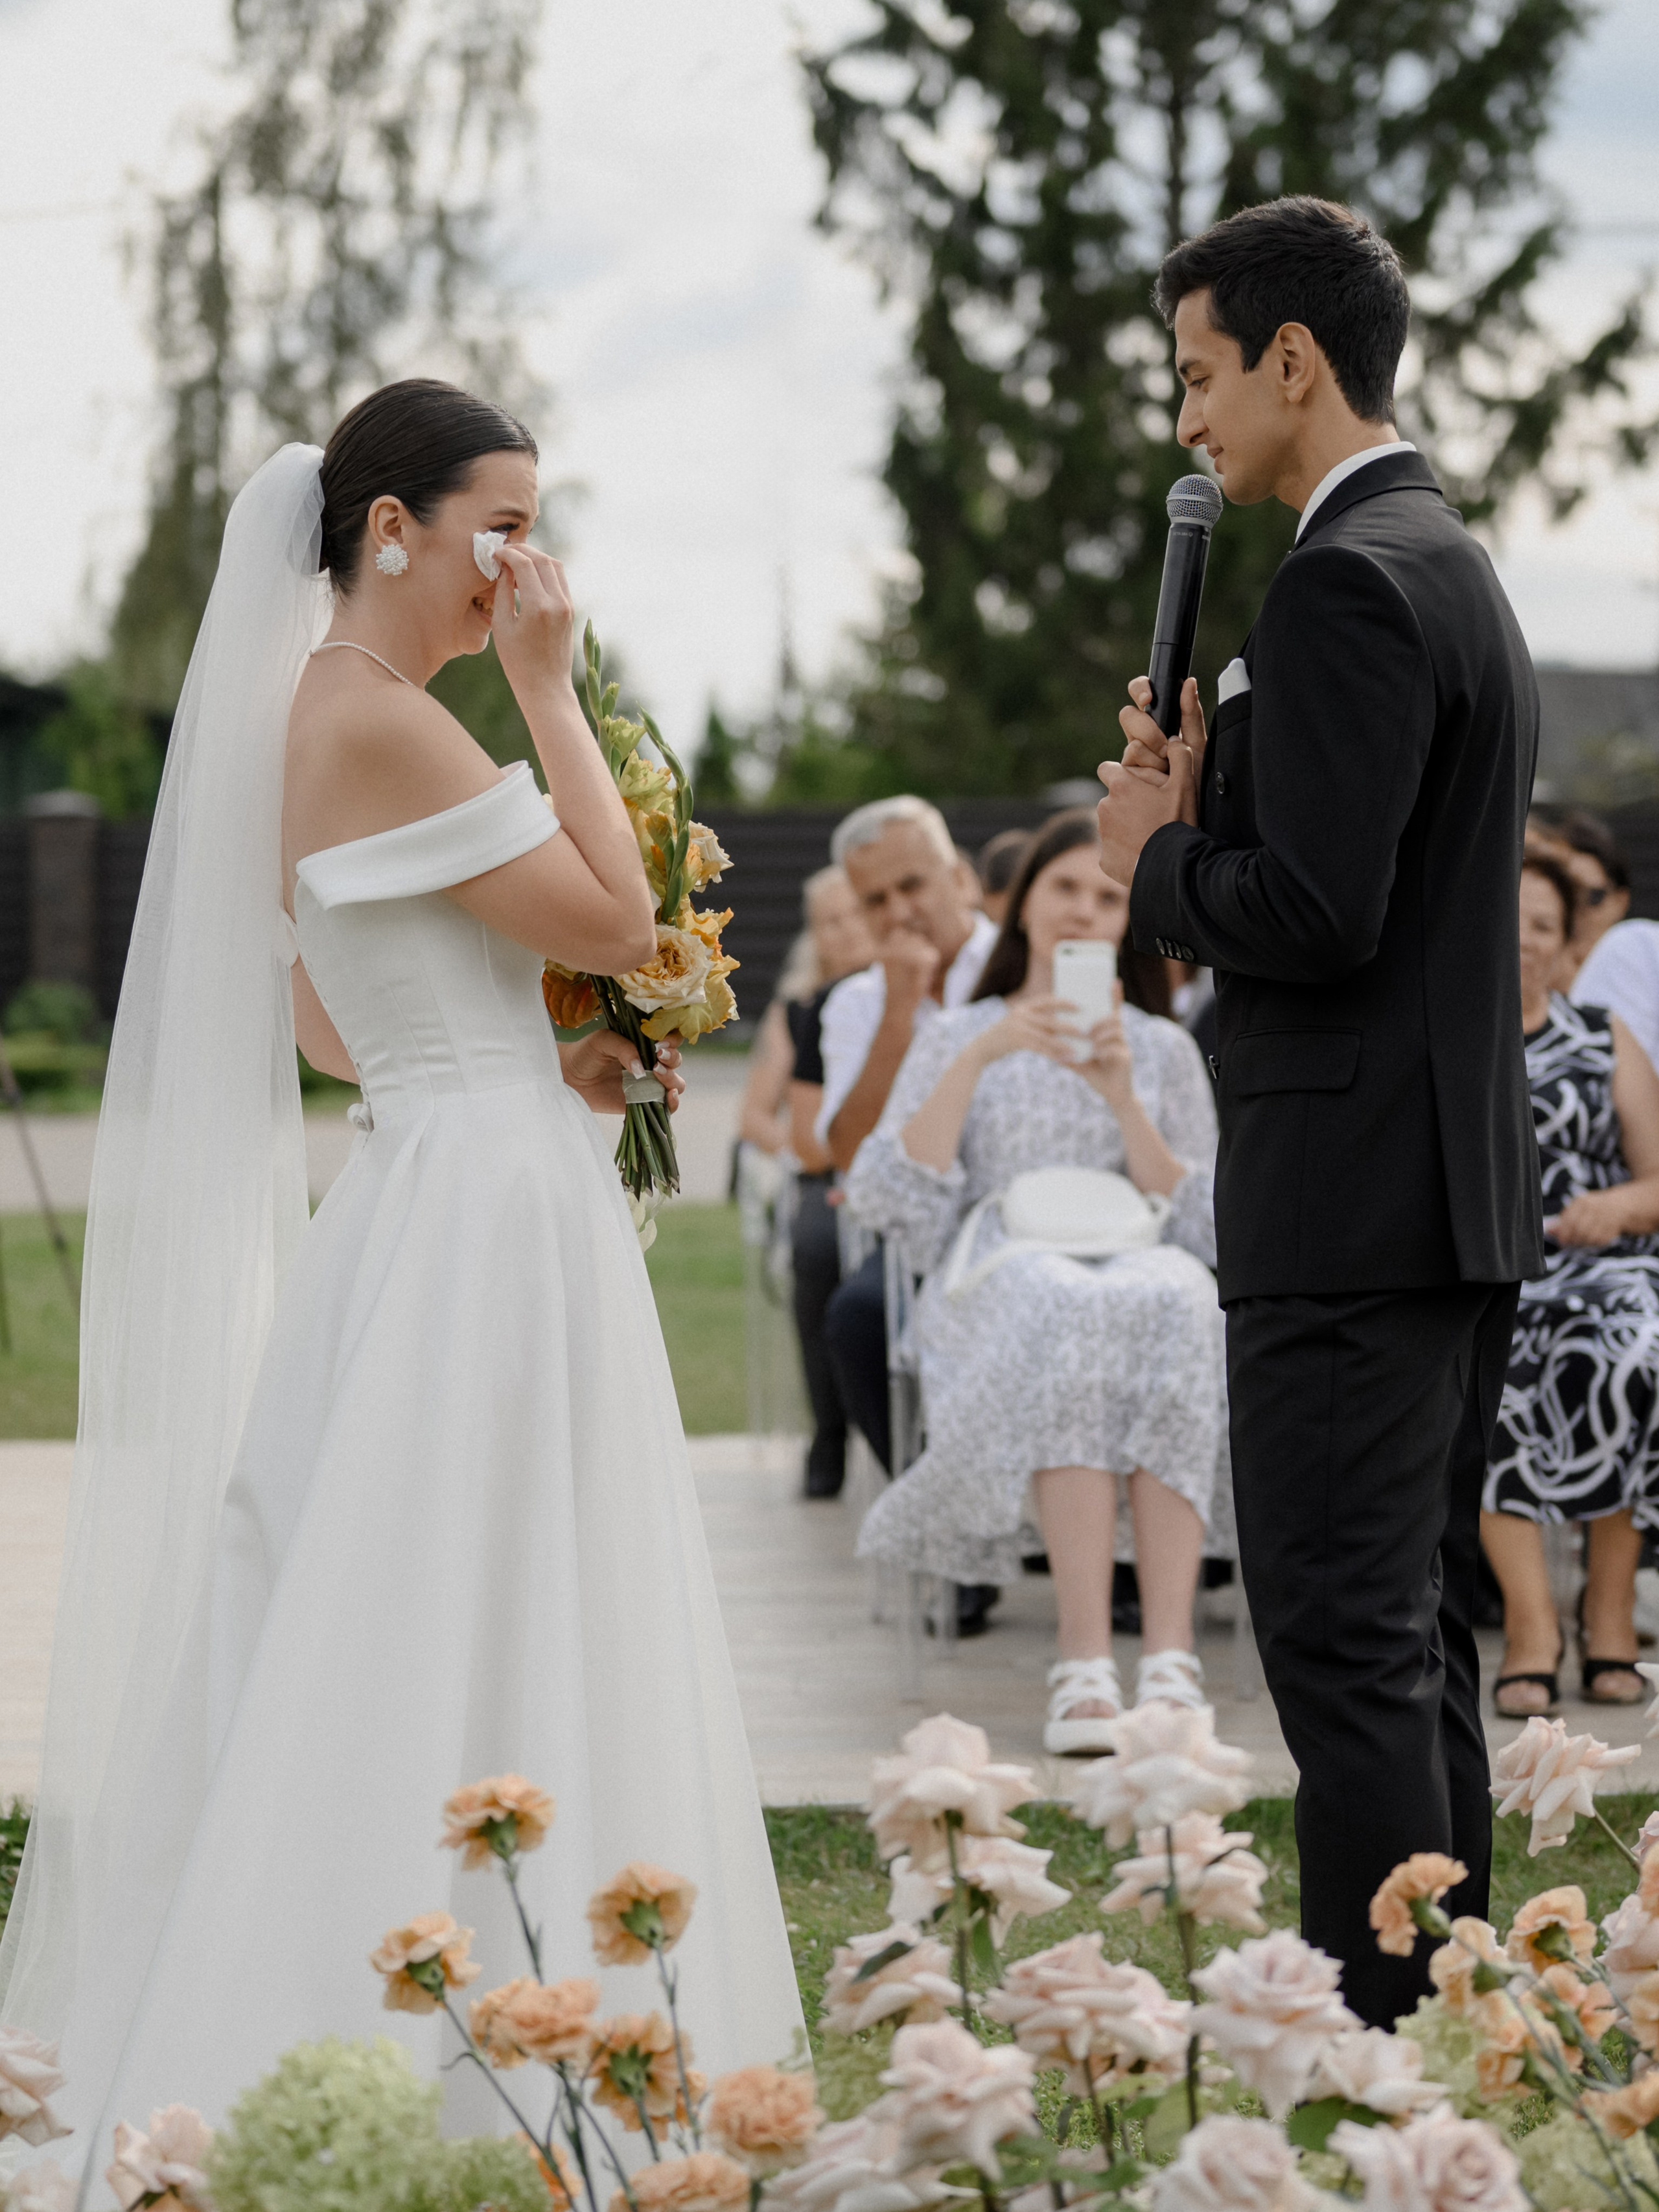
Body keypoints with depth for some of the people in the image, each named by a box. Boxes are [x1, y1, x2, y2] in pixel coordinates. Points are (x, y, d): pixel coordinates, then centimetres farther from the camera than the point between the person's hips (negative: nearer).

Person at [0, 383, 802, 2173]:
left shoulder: (317, 711, 14)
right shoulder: (379, 719, -16)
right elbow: (615, 920, -13)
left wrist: (538, 1067, 14)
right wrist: (550, 689, -9)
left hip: (430, 1196, 10)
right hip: (491, 1216, -10)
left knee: (359, 1653, 12)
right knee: (460, 1658, -6)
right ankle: (430, 2086, -3)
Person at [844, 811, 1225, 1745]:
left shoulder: (1163, 1048, 21)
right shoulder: (957, 1039, 19)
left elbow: (1204, 1228, 8)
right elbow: (884, 1197, 2)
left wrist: (1122, 1098, -4)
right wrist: (980, 1058, -7)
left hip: (1139, 1272, 1)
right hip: (995, 1278, -1)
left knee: (1178, 1295, -38)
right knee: (1066, 1308, -39)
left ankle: (1171, 1657, -48)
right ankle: (1085, 1660, -49)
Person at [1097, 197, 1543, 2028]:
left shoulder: (1348, 586, -15)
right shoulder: (1451, 567, 17)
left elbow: (1315, 914, -23)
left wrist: (1159, 862, -5)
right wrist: (1202, 803, 8)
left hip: (1350, 1201, -10)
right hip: (1464, 1189, 10)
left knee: (1344, 1642, -8)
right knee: (1416, 1634, 15)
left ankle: (1379, 2035, -6)